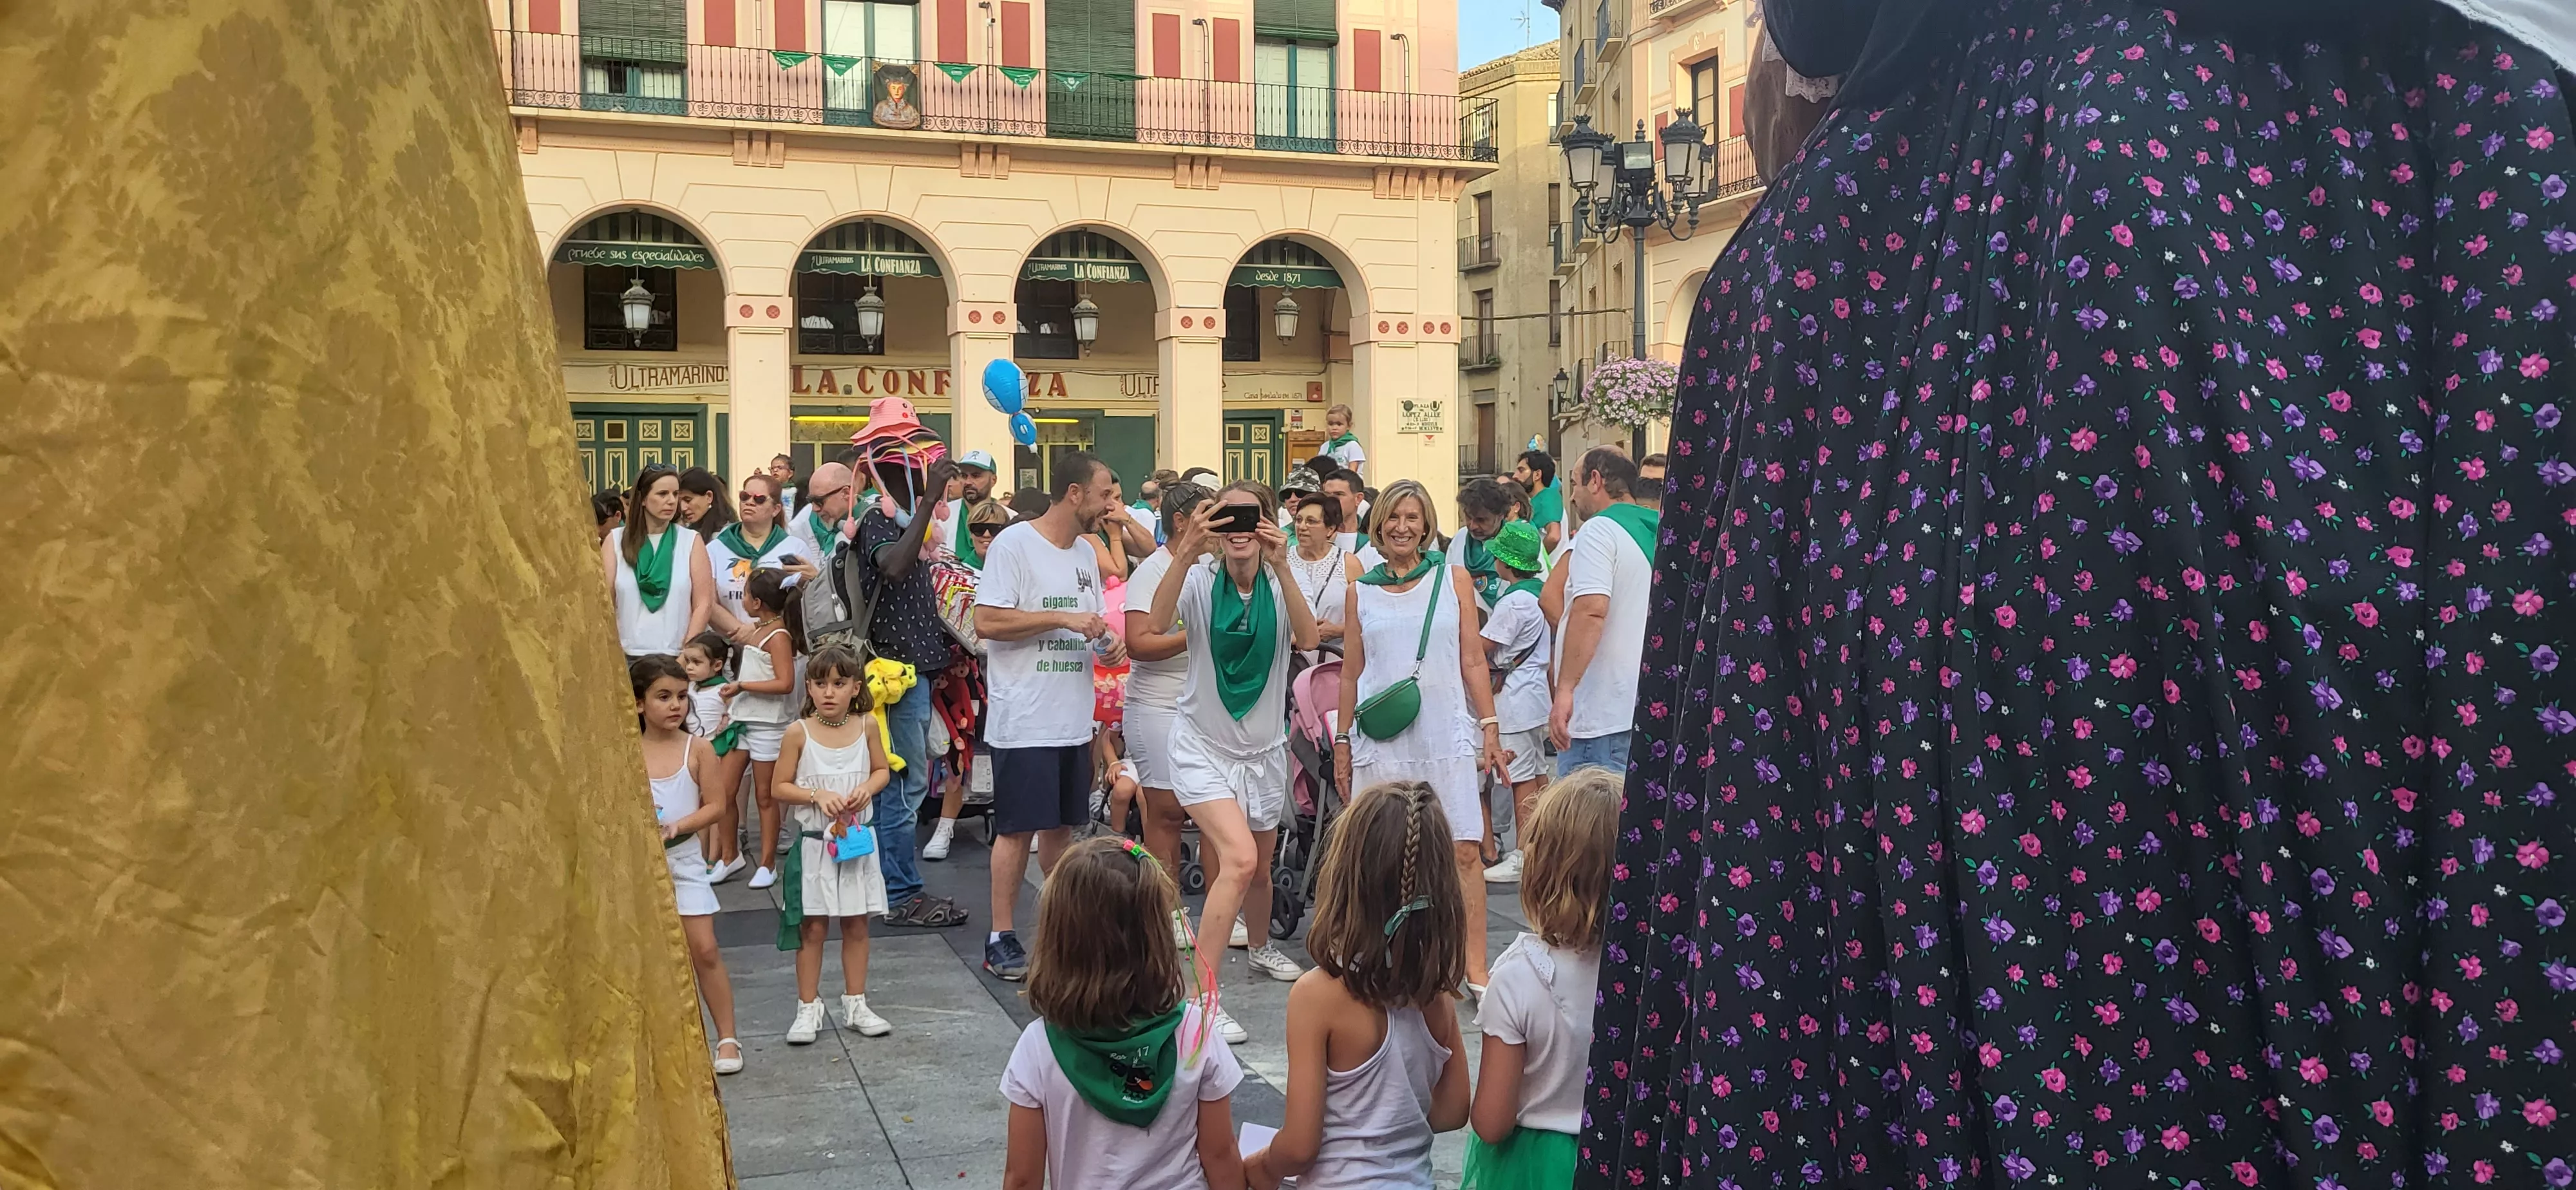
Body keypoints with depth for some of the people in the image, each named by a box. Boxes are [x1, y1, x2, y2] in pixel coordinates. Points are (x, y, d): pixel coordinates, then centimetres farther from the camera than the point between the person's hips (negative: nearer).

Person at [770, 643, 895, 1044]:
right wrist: (817, 795, -19)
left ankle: (855, 1005, 22)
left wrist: (867, 789, -10)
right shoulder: (799, 732, -9)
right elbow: (780, 788, -4)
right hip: (814, 843, -2)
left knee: (857, 924, 10)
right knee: (812, 927, 3)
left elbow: (882, 770, 10)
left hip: (857, 839, 2)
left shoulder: (866, 726, -2)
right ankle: (808, 1009, 14)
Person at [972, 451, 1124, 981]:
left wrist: (1108, 645, 1)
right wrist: (1064, 619, -20)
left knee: (1061, 824, 14)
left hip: (1074, 718, 7)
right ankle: (1001, 938, 5)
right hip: (1025, 718, -7)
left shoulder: (1086, 552, 15)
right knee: (1017, 828, -3)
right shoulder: (1015, 544, -11)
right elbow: (987, 622, -18)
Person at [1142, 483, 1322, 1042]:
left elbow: (1307, 639, -25)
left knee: (1259, 865, 20)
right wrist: (1185, 552, -42)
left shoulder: (1280, 584, -6)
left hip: (1262, 747, 4)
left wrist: (1280, 567, -36)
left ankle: (1260, 947, 52)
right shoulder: (1201, 581, -11)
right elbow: (1157, 623, -31)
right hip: (1203, 744, -4)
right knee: (1239, 858, -24)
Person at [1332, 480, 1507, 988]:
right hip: (1381, 739, 1)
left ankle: (1475, 968, 0)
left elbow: (1473, 661, 8)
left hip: (1447, 735, -1)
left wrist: (1490, 728, 2)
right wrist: (1342, 741, 12)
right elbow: (1351, 673, 14)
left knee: (1465, 851, -6)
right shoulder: (1360, 591, 11)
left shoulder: (1453, 578, 9)